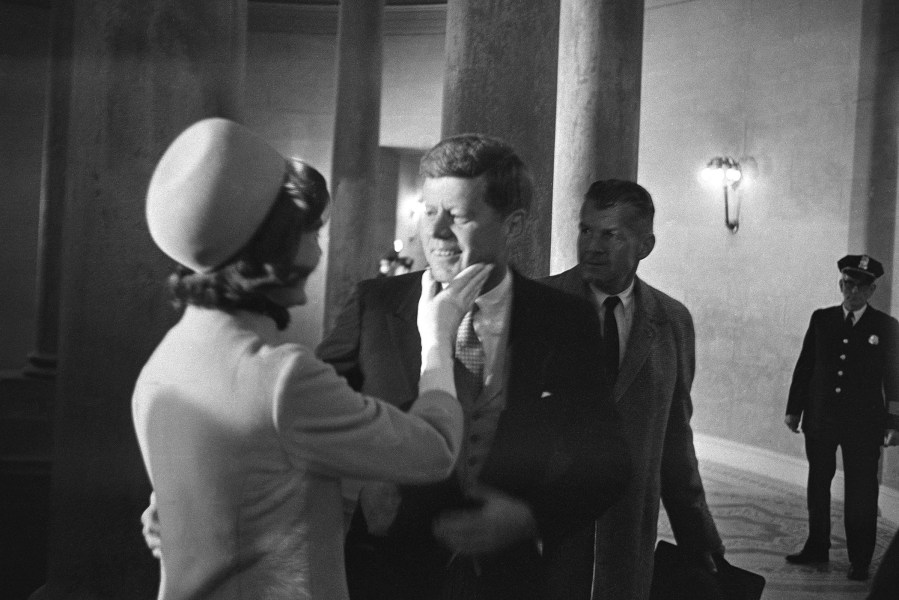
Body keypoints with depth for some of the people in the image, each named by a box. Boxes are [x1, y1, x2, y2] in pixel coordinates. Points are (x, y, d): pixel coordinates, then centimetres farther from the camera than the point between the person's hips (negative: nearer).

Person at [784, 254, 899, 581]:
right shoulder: (821, 319, 6)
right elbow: (804, 366, 7)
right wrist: (794, 409, 5)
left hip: (863, 424, -3)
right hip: (820, 419, 3)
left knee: (861, 491, 0)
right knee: (817, 484, 11)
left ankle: (859, 560, 9)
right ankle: (817, 547, 24)